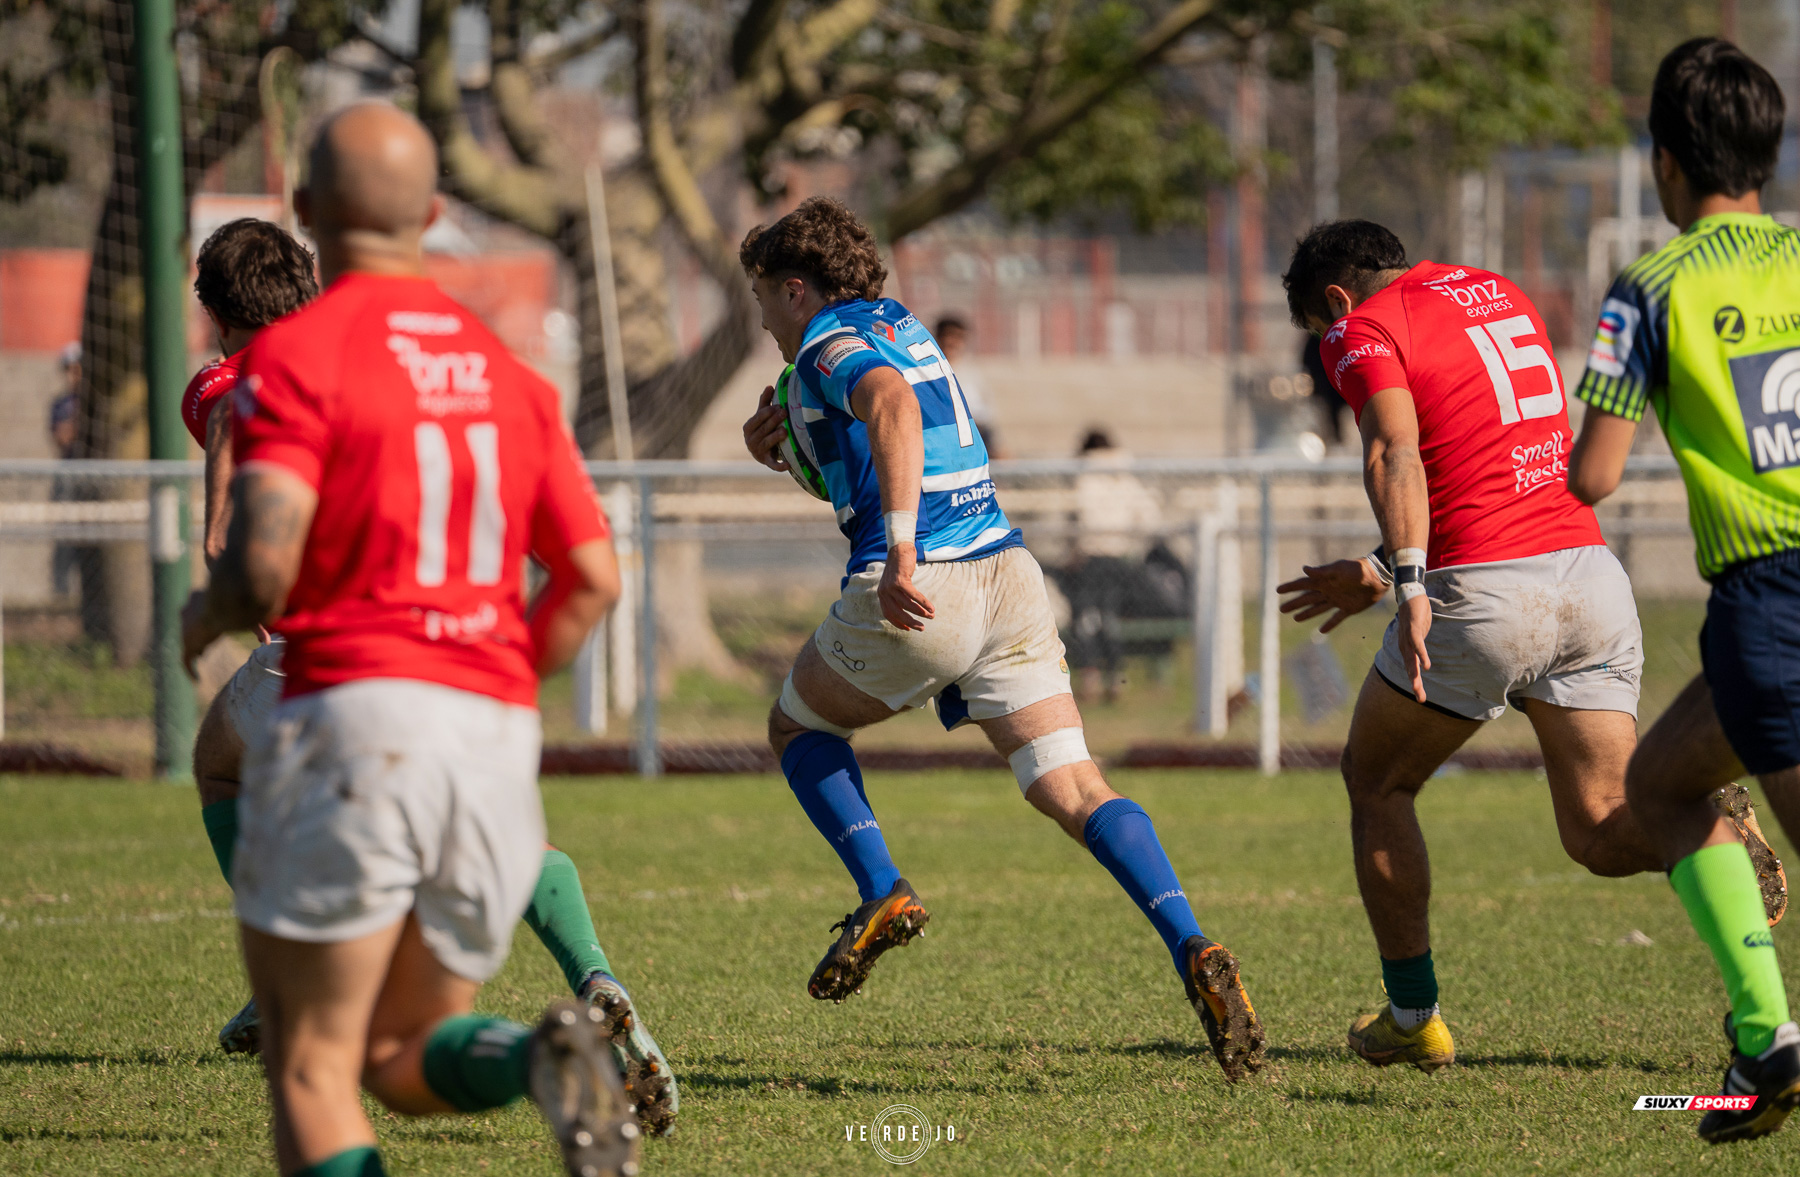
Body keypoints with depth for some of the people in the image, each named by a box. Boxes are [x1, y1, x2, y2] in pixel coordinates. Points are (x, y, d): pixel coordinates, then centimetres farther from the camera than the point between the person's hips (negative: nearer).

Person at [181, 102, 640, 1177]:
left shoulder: (295, 353, -4)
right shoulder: (506, 371, 15)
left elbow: (263, 569, -15)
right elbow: (593, 579, 11)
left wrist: (204, 620, 8)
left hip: (352, 710, -6)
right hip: (497, 735, 6)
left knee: (313, 1071, -1)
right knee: (407, 1060, 15)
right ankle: (546, 1059, -17)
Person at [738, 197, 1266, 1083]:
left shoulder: (829, 343, -2)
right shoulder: (903, 329, 24)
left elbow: (894, 408, -25)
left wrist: (900, 552, -33)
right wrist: (792, 453, 22)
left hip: (920, 592, -7)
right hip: (1005, 569, 7)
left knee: (797, 725, 21)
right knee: (1075, 793, -1)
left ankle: (882, 892, 4)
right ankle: (1191, 951, -21)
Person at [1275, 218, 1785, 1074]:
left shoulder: (1365, 331, 1)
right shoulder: (1500, 296, 24)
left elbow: (1397, 457, -18)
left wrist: (1410, 589, -28)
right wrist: (1385, 573, 34)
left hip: (1484, 589, -6)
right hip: (1590, 570, 6)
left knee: (1375, 781, 17)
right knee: (1601, 830, 6)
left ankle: (1413, 1017, 18)